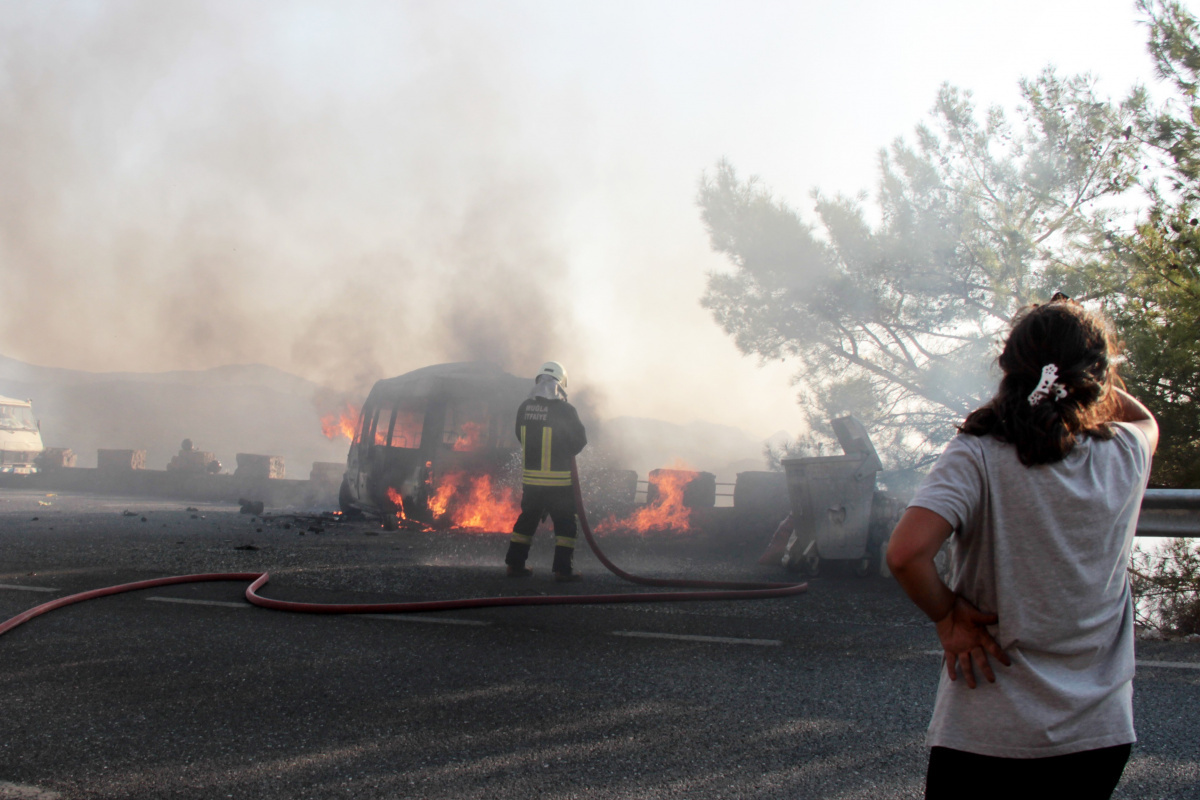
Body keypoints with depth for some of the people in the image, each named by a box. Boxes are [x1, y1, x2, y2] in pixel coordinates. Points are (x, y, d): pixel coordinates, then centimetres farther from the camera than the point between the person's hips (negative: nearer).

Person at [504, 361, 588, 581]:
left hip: (531, 478, 5)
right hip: (559, 479, -5)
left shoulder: (524, 408, 0)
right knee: (564, 523, 5)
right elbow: (580, 440, -4)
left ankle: (515, 564, 18)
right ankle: (562, 569, 2)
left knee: (527, 519, 16)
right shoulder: (564, 410, -15)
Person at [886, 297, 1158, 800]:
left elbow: (905, 552, -27)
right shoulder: (1127, 456, -3)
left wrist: (947, 615, -11)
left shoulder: (978, 457, -14)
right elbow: (1144, 419, 24)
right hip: (1102, 731, 4)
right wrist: (1084, 370, 18)